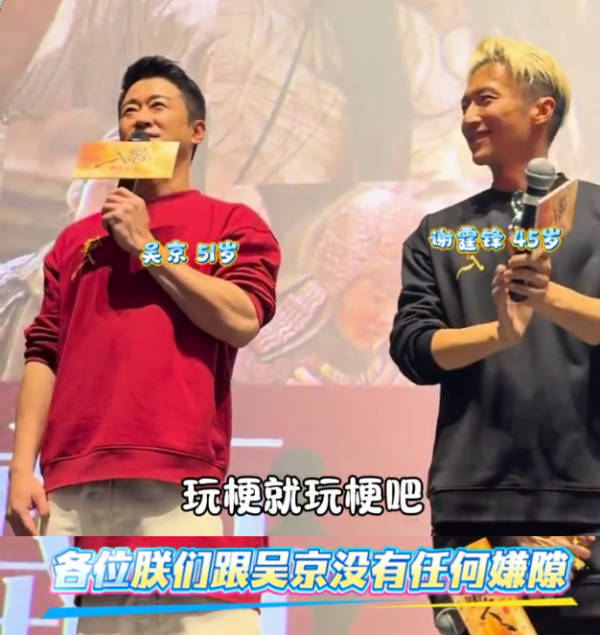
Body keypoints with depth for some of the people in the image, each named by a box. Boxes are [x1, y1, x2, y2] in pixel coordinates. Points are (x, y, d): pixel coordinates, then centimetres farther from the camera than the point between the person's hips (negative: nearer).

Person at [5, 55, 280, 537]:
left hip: (175, 482, -3)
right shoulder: (76, 238, 20)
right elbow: (44, 353, 13)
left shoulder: (233, 223, 10)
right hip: (70, 485, 4)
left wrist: (146, 246, -1)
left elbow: (241, 321, -8)